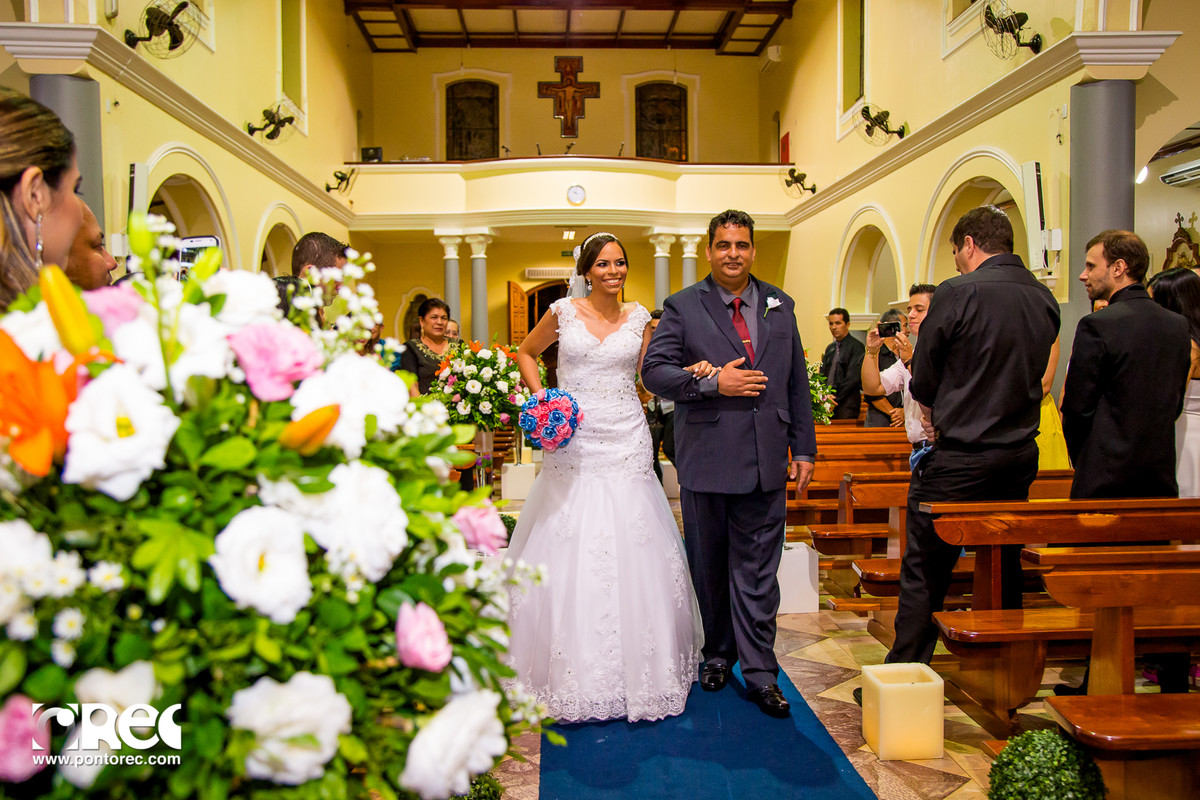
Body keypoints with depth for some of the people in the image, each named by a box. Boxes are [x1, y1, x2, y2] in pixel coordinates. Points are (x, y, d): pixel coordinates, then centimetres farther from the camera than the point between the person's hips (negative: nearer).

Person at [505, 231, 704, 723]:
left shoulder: (639, 318, 7)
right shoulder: (563, 313, 3)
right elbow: (525, 353, 15)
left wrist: (689, 372, -6)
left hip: (626, 443, 1)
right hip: (573, 443, -1)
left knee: (631, 558, 2)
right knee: (569, 561, 2)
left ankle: (636, 669, 18)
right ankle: (573, 673, 17)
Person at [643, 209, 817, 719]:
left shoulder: (780, 305, 12)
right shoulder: (683, 307, 1)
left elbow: (797, 383, 13)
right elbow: (654, 371, -7)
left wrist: (804, 449, 9)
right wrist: (713, 382, -17)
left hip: (766, 462, 2)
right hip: (707, 461, -2)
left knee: (757, 571, 5)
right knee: (709, 566, 12)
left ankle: (759, 673, 14)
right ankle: (717, 654, 31)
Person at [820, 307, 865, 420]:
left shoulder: (856, 346, -4)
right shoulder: (830, 348, 17)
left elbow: (853, 379, -12)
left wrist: (835, 398, -12)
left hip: (846, 403, -6)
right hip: (827, 403, 6)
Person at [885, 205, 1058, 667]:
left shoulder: (958, 293, -14)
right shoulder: (1045, 300, 6)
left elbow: (922, 382, -8)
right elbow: (1032, 376, 13)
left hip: (960, 457, -6)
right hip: (1020, 455, 7)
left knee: (924, 572, 2)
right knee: (1005, 569, 17)